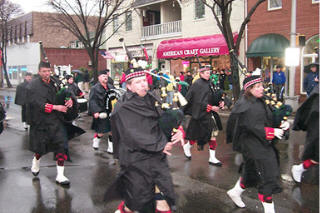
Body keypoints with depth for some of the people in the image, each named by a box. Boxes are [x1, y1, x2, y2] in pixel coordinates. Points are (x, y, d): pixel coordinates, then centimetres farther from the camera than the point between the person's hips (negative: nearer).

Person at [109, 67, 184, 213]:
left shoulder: (152, 99, 6)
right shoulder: (123, 108, -12)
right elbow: (133, 136, -17)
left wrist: (179, 129, -7)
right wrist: (160, 146, -15)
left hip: (158, 157, 5)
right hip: (136, 160, -5)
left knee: (164, 201, 5)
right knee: (138, 200, 8)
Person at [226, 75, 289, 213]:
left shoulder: (258, 101, 10)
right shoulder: (246, 106, -19)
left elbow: (266, 120, 14)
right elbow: (253, 127, -23)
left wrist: (282, 124, -1)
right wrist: (273, 131, -22)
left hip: (262, 143, 10)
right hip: (253, 144, -10)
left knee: (252, 171, 21)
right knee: (267, 175, -6)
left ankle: (235, 192, 40)